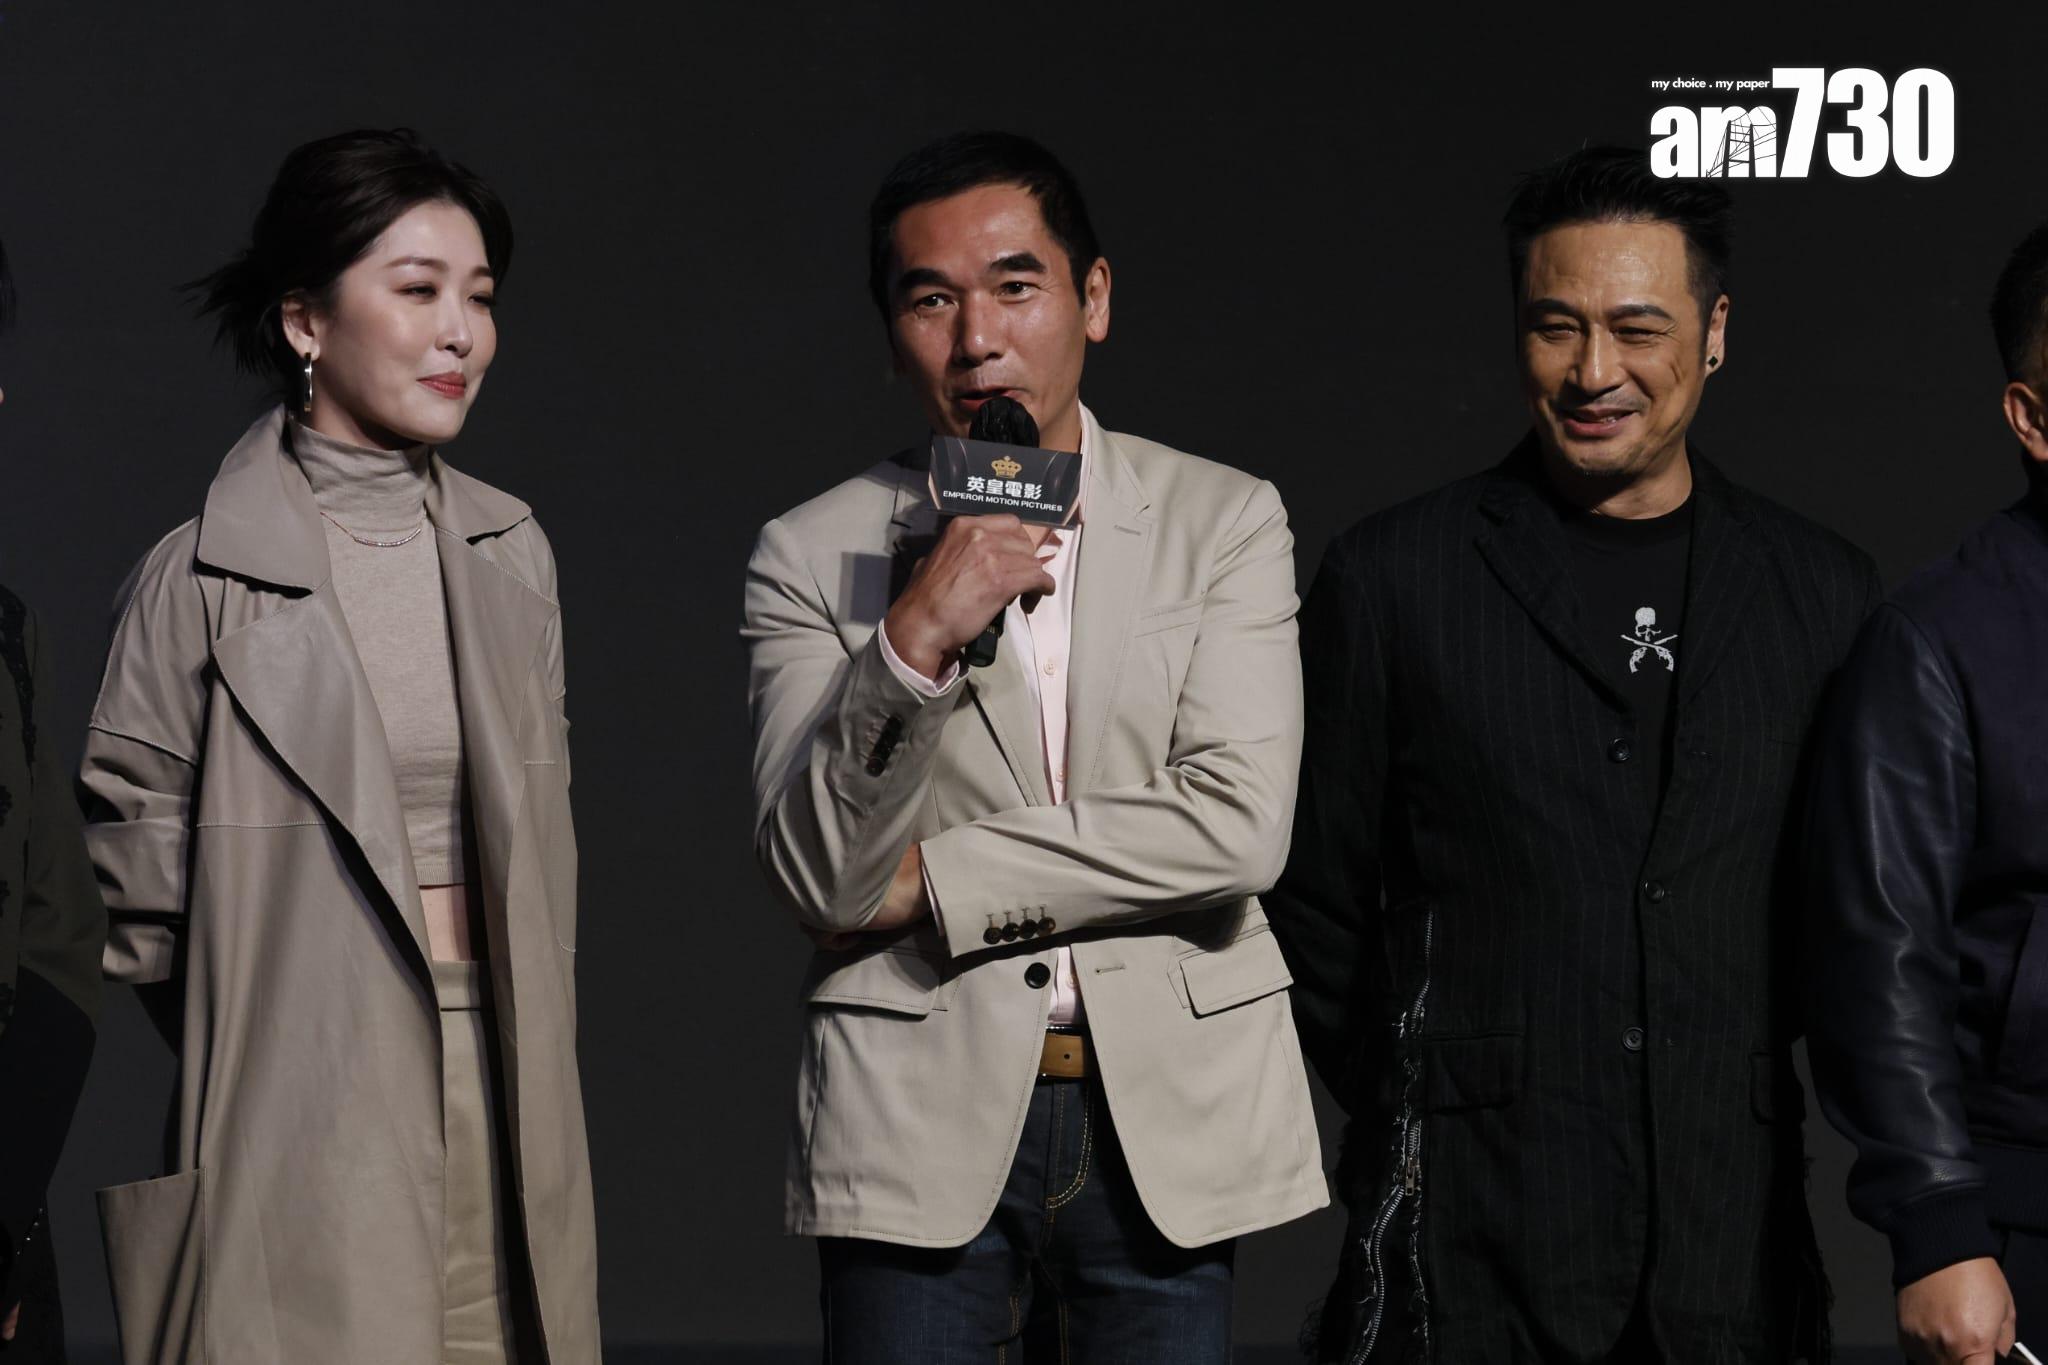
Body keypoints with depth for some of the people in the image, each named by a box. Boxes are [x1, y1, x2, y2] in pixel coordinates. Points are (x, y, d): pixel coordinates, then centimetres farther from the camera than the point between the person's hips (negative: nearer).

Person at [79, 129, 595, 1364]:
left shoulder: (511, 552, 12)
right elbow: (131, 901, -3)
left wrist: (528, 1063, 15)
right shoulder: (205, 579, -5)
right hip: (304, 1112, -5)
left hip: (505, 1108, 5)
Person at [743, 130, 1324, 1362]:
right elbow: (818, 876, -6)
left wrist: (934, 878, -7)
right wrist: (915, 641, -20)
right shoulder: (812, 556, 2)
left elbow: (1239, 826, -8)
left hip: (1168, 1121, 1)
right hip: (919, 1127, -1)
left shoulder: (1226, 521, 4)